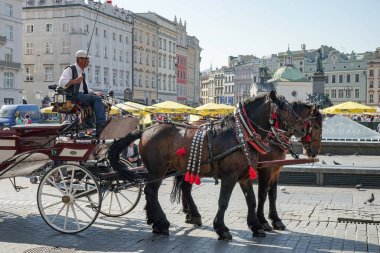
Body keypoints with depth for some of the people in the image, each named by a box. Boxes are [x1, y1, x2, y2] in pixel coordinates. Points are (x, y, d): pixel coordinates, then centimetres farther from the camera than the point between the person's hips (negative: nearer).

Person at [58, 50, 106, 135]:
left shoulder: (82, 73, 25)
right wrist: (74, 81, -26)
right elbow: (62, 83, -14)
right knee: (97, 99, -24)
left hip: (82, 96, 9)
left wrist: (95, 93, 16)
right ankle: (100, 127, -32)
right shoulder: (70, 69, -1)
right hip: (73, 96, -9)